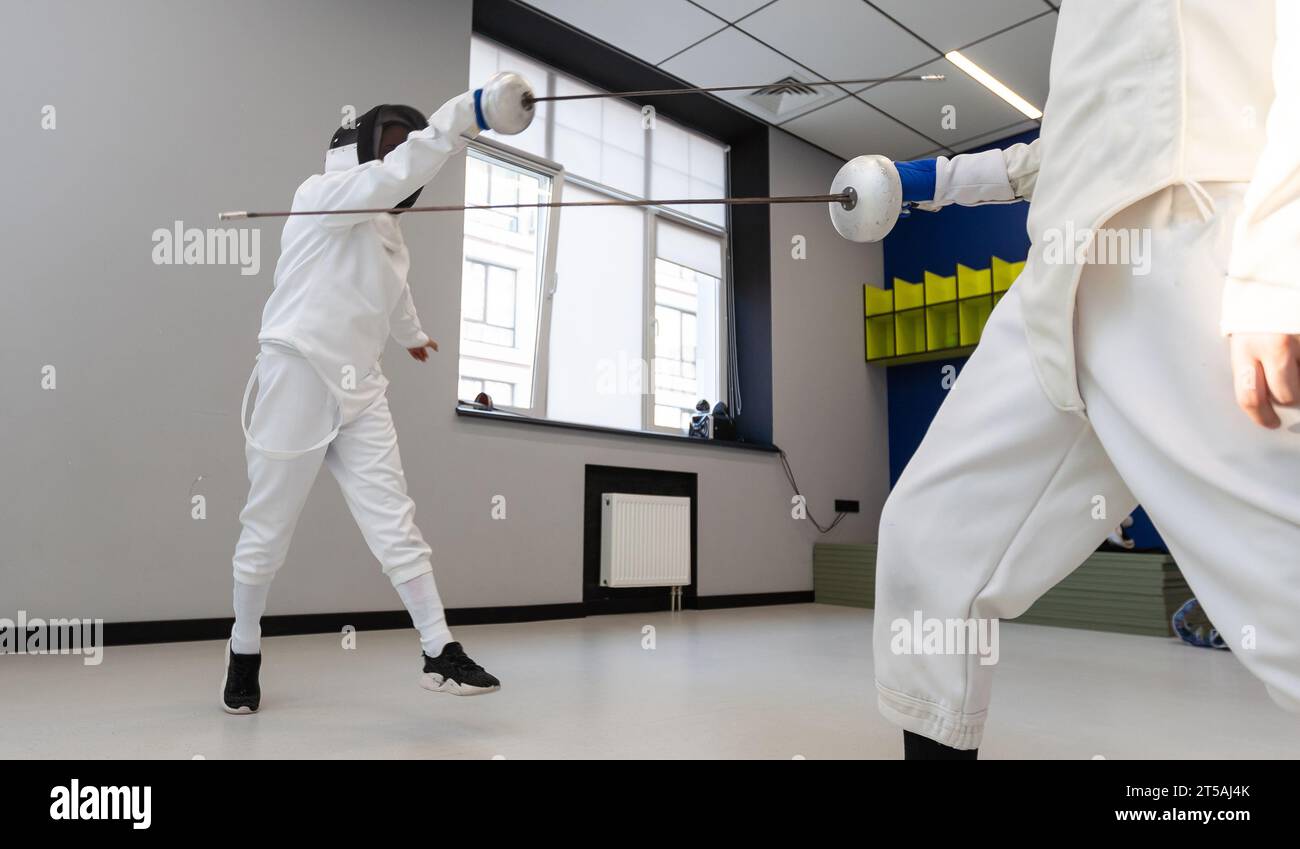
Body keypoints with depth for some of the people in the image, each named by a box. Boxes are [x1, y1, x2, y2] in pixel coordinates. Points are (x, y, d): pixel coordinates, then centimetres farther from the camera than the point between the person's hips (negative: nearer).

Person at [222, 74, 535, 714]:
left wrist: (411, 333, 53)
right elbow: (395, 176, -28)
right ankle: (244, 653, 28)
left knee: (395, 524, -3)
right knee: (268, 532, 7)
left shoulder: (386, 231, 15)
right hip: (297, 380, -6)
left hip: (358, 391, 6)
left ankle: (441, 655, -3)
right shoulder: (325, 193, -7)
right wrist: (469, 111, -38)